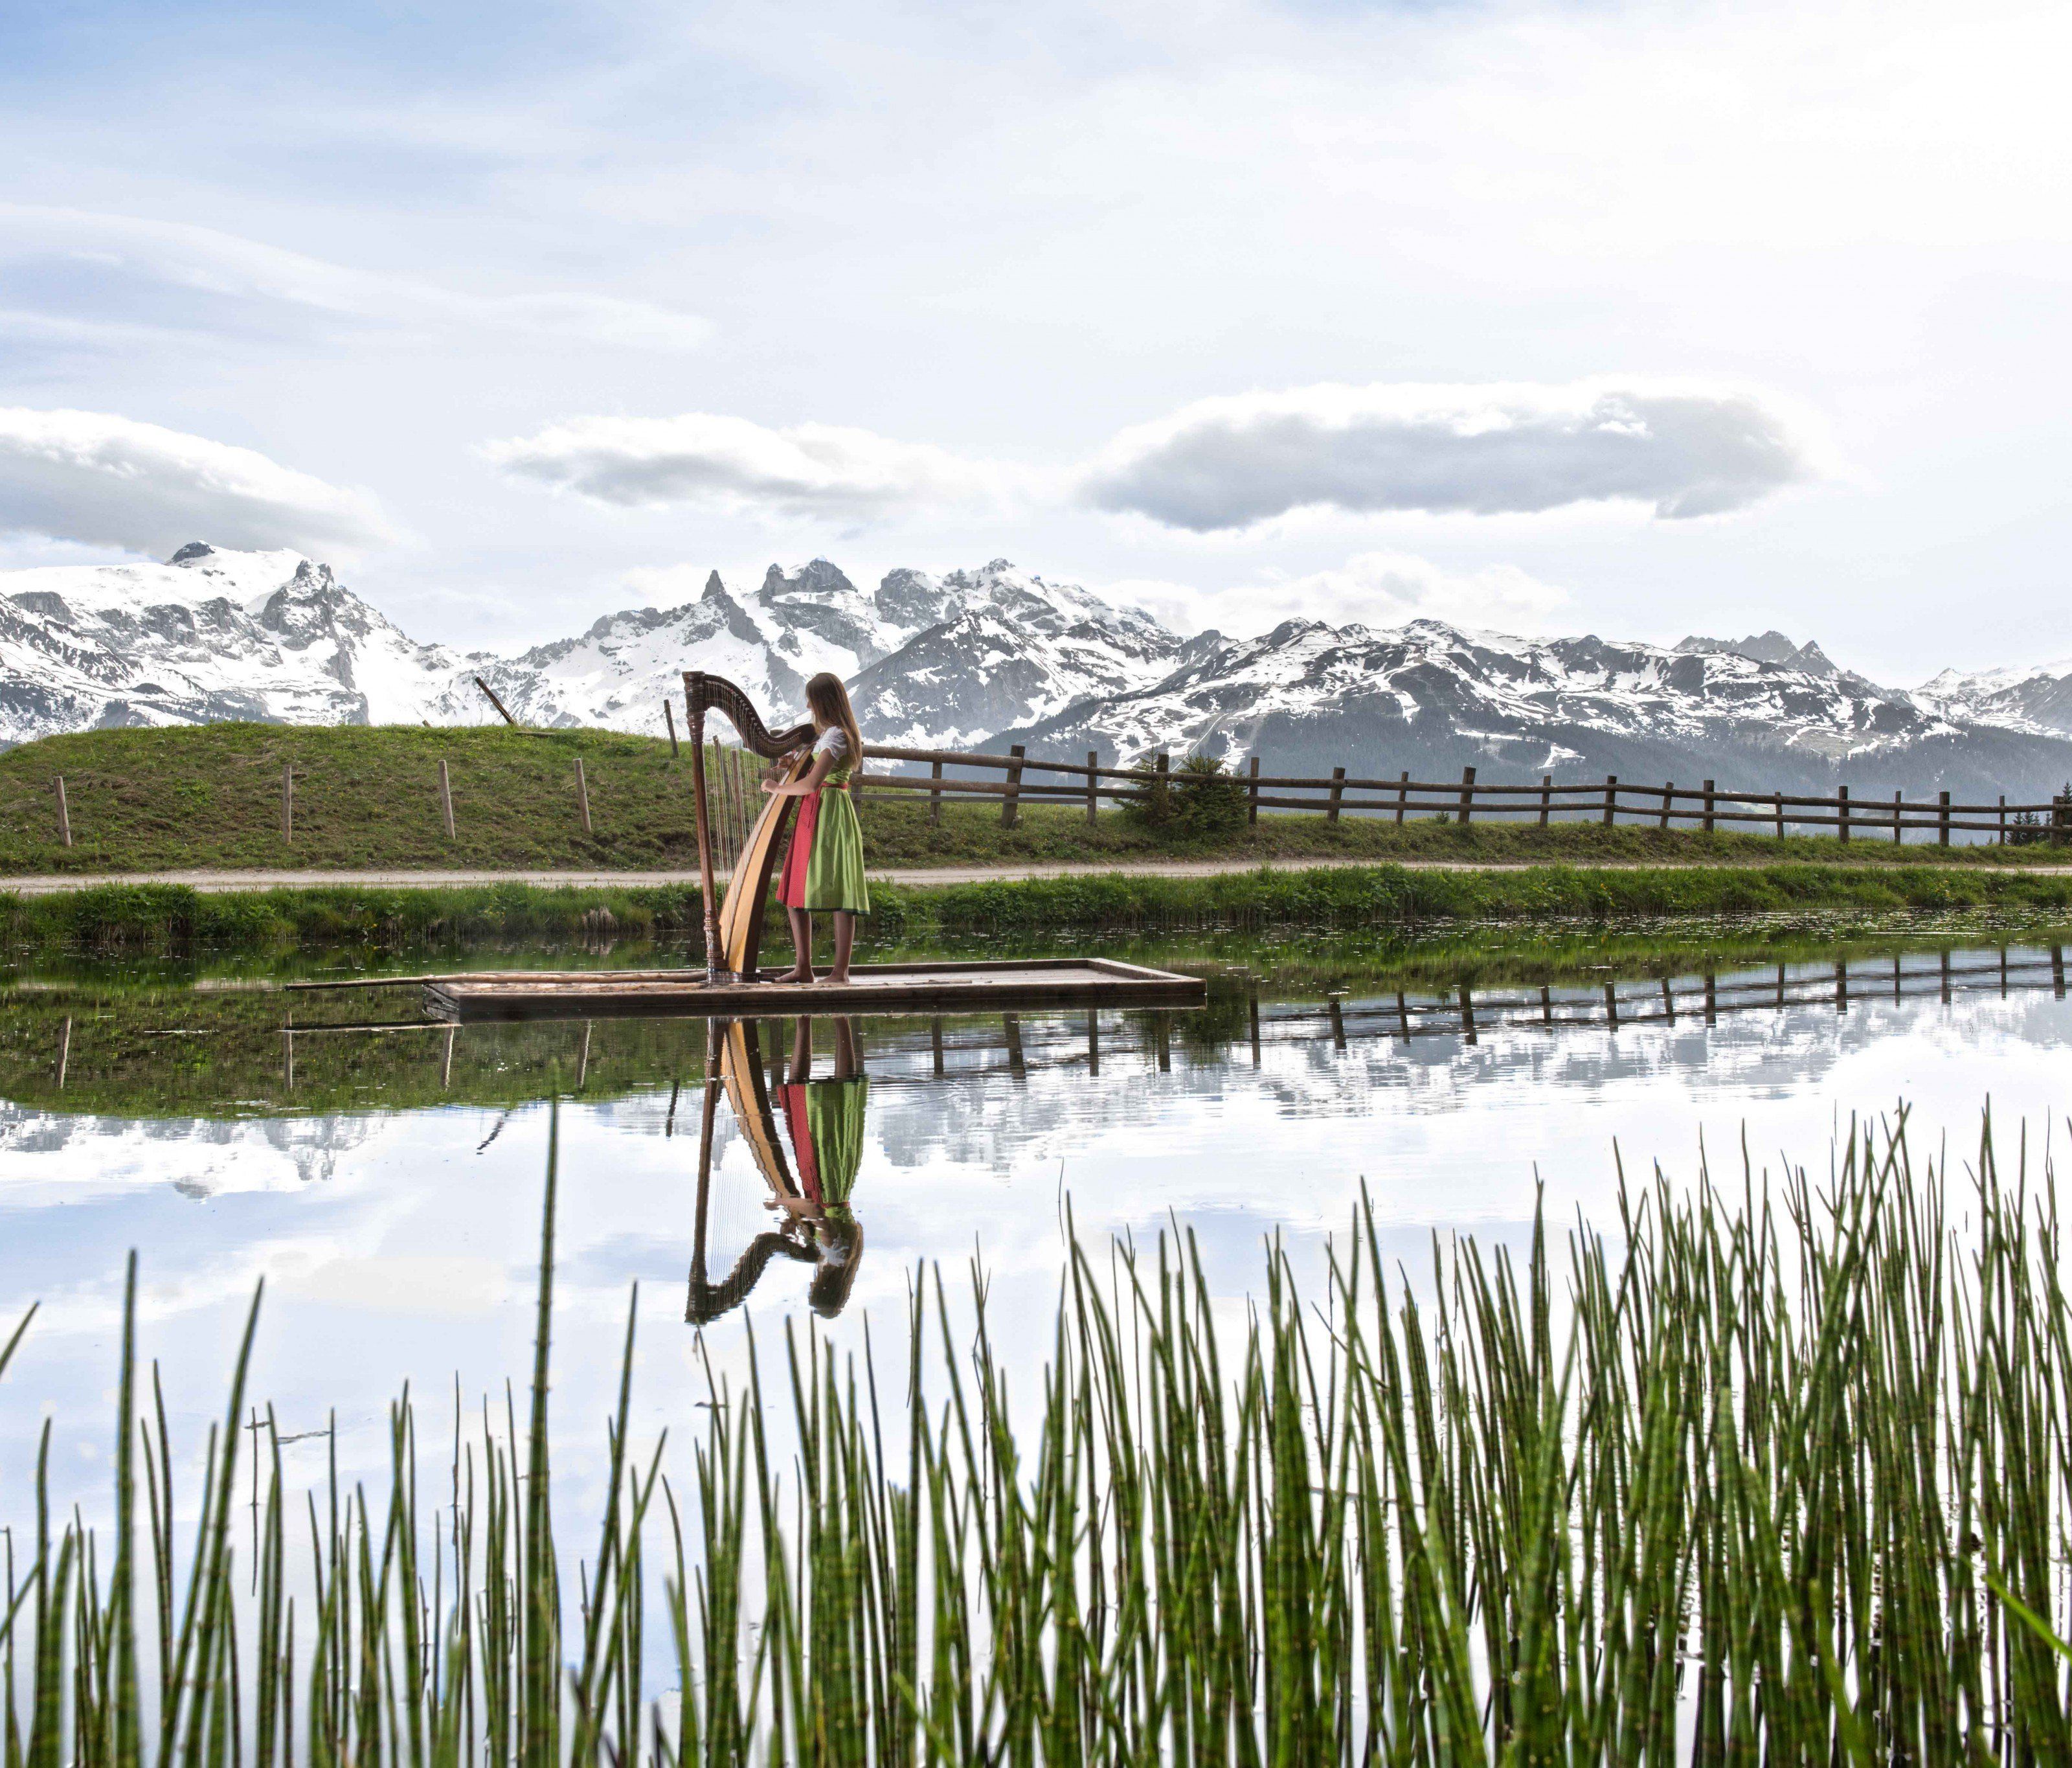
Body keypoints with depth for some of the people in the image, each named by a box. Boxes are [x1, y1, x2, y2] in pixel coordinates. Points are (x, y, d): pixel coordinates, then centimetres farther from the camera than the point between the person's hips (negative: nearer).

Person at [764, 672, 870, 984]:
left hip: (829, 815, -10)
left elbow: (812, 784, -21)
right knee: (795, 892, 8)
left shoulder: (835, 735, -12)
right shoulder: (832, 733, 19)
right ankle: (803, 967, 12)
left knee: (836, 891, -8)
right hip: (812, 815, 10)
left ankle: (841, 971, -8)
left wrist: (777, 788, -8)